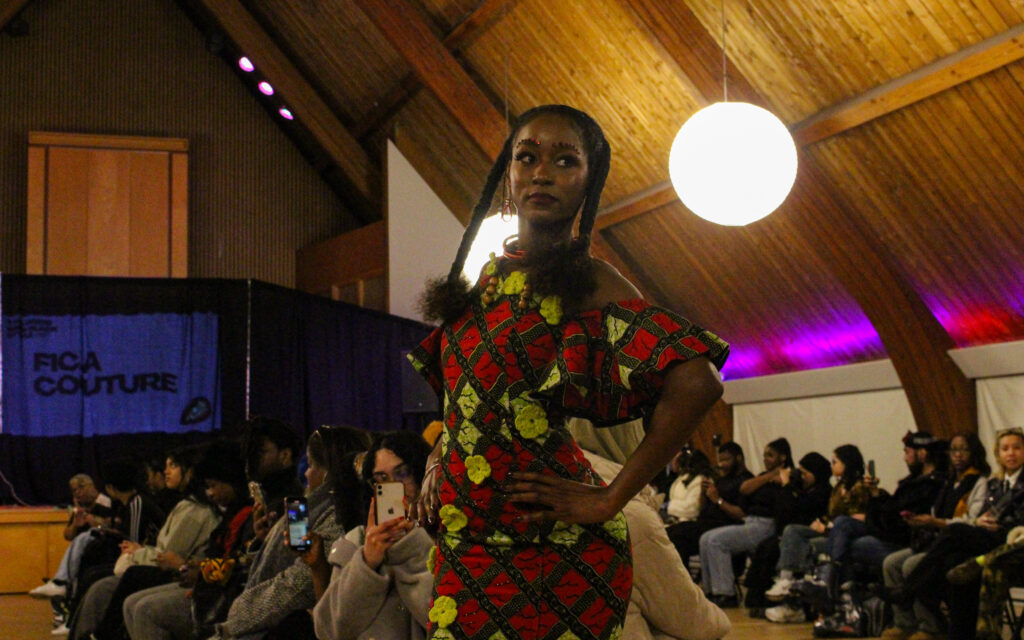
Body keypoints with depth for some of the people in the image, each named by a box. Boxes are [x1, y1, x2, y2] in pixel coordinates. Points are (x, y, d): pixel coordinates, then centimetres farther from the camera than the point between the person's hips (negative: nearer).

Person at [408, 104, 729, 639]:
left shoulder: (586, 282, -9)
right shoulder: (488, 278, 12)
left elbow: (696, 382, -22)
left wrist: (608, 499, -18)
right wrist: (439, 471, 8)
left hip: (546, 545, -6)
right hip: (465, 541, 6)